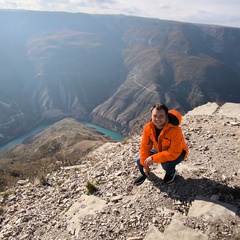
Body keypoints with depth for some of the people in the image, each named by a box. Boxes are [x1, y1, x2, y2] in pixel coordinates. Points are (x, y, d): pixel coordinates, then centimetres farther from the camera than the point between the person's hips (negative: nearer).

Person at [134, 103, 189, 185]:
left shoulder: (175, 130, -39)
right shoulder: (148, 127, -23)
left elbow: (173, 153, -36)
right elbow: (145, 146, -12)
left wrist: (153, 158, -34)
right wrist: (145, 165, -10)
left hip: (177, 153, -4)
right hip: (159, 149, 5)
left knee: (166, 164, -33)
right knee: (139, 160, -9)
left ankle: (172, 173, 6)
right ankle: (144, 174, 26)